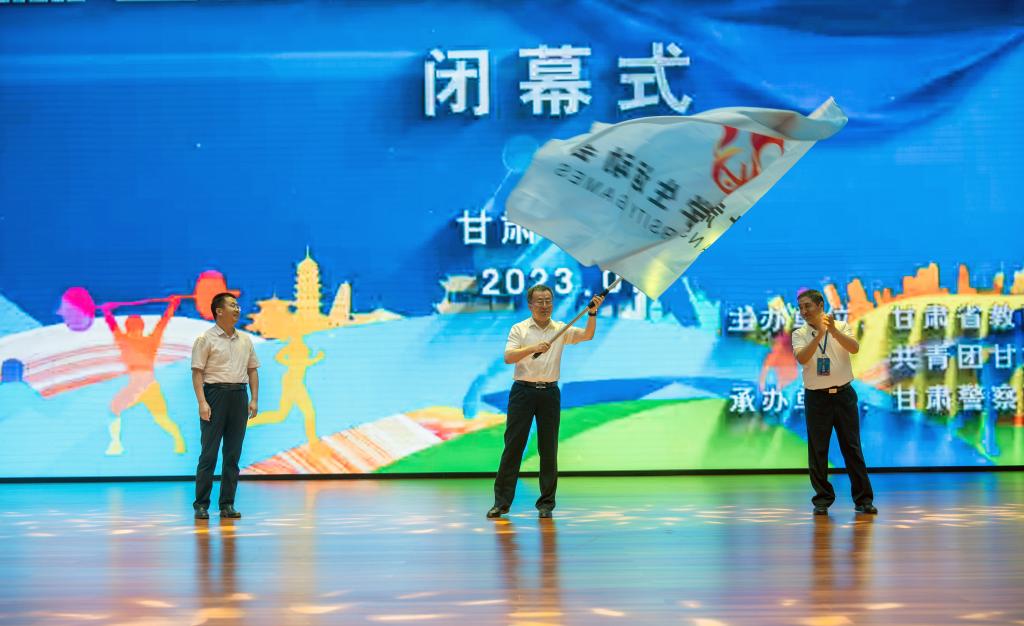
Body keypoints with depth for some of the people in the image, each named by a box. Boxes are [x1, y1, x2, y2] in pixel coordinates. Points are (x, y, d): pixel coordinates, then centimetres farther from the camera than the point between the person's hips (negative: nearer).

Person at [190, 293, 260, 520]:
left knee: (233, 454, 5)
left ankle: (227, 505, 10)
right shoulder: (206, 339, -3)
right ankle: (201, 504, 1)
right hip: (215, 393, -5)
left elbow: (252, 371, 17)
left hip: (239, 395, 5)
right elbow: (197, 373, -7)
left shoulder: (245, 340, 14)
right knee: (209, 453, -4)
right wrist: (202, 403, -16)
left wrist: (254, 400, 7)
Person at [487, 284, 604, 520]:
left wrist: (592, 313, -19)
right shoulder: (519, 329, 2)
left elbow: (587, 335, -2)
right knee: (513, 445, -2)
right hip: (523, 391, -2)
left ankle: (546, 503, 9)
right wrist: (533, 348, -27)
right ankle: (501, 502, 2)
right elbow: (508, 357, -12)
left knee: (549, 449, 3)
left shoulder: (561, 329, 9)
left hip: (549, 393, 2)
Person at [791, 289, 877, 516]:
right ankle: (822, 499, 12)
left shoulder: (841, 327, 3)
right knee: (818, 450, 2)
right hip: (816, 397, 0)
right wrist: (819, 334, -28)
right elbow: (802, 358, -18)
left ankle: (863, 499, 6)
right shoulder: (799, 334, 1)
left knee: (852, 447, 2)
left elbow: (854, 348, -15)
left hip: (843, 394, 0)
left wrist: (833, 330, -27)